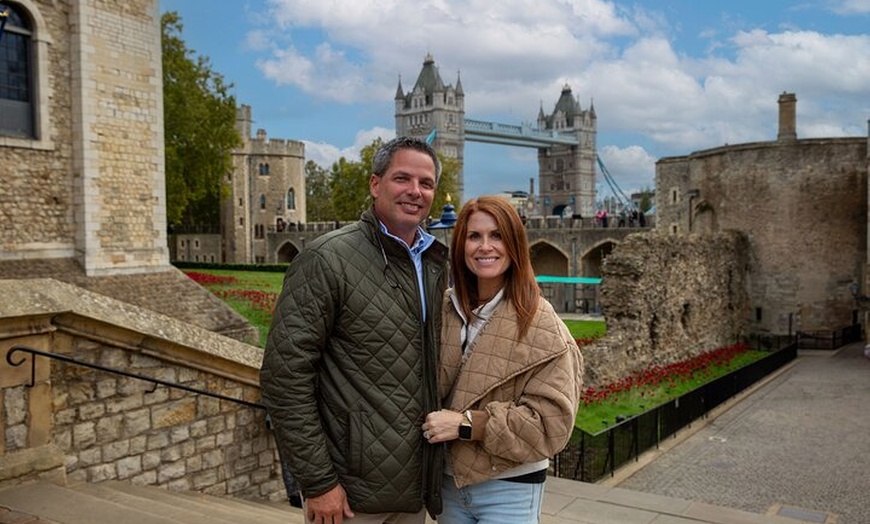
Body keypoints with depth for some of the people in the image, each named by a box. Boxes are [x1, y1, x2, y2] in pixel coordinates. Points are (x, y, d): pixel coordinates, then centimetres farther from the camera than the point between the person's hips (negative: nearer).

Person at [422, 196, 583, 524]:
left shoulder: (541, 325, -15)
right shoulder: (444, 311, -2)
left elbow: (551, 423, -17)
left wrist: (467, 424, -21)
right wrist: (432, 425, -10)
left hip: (510, 489, -4)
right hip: (448, 481, 4)